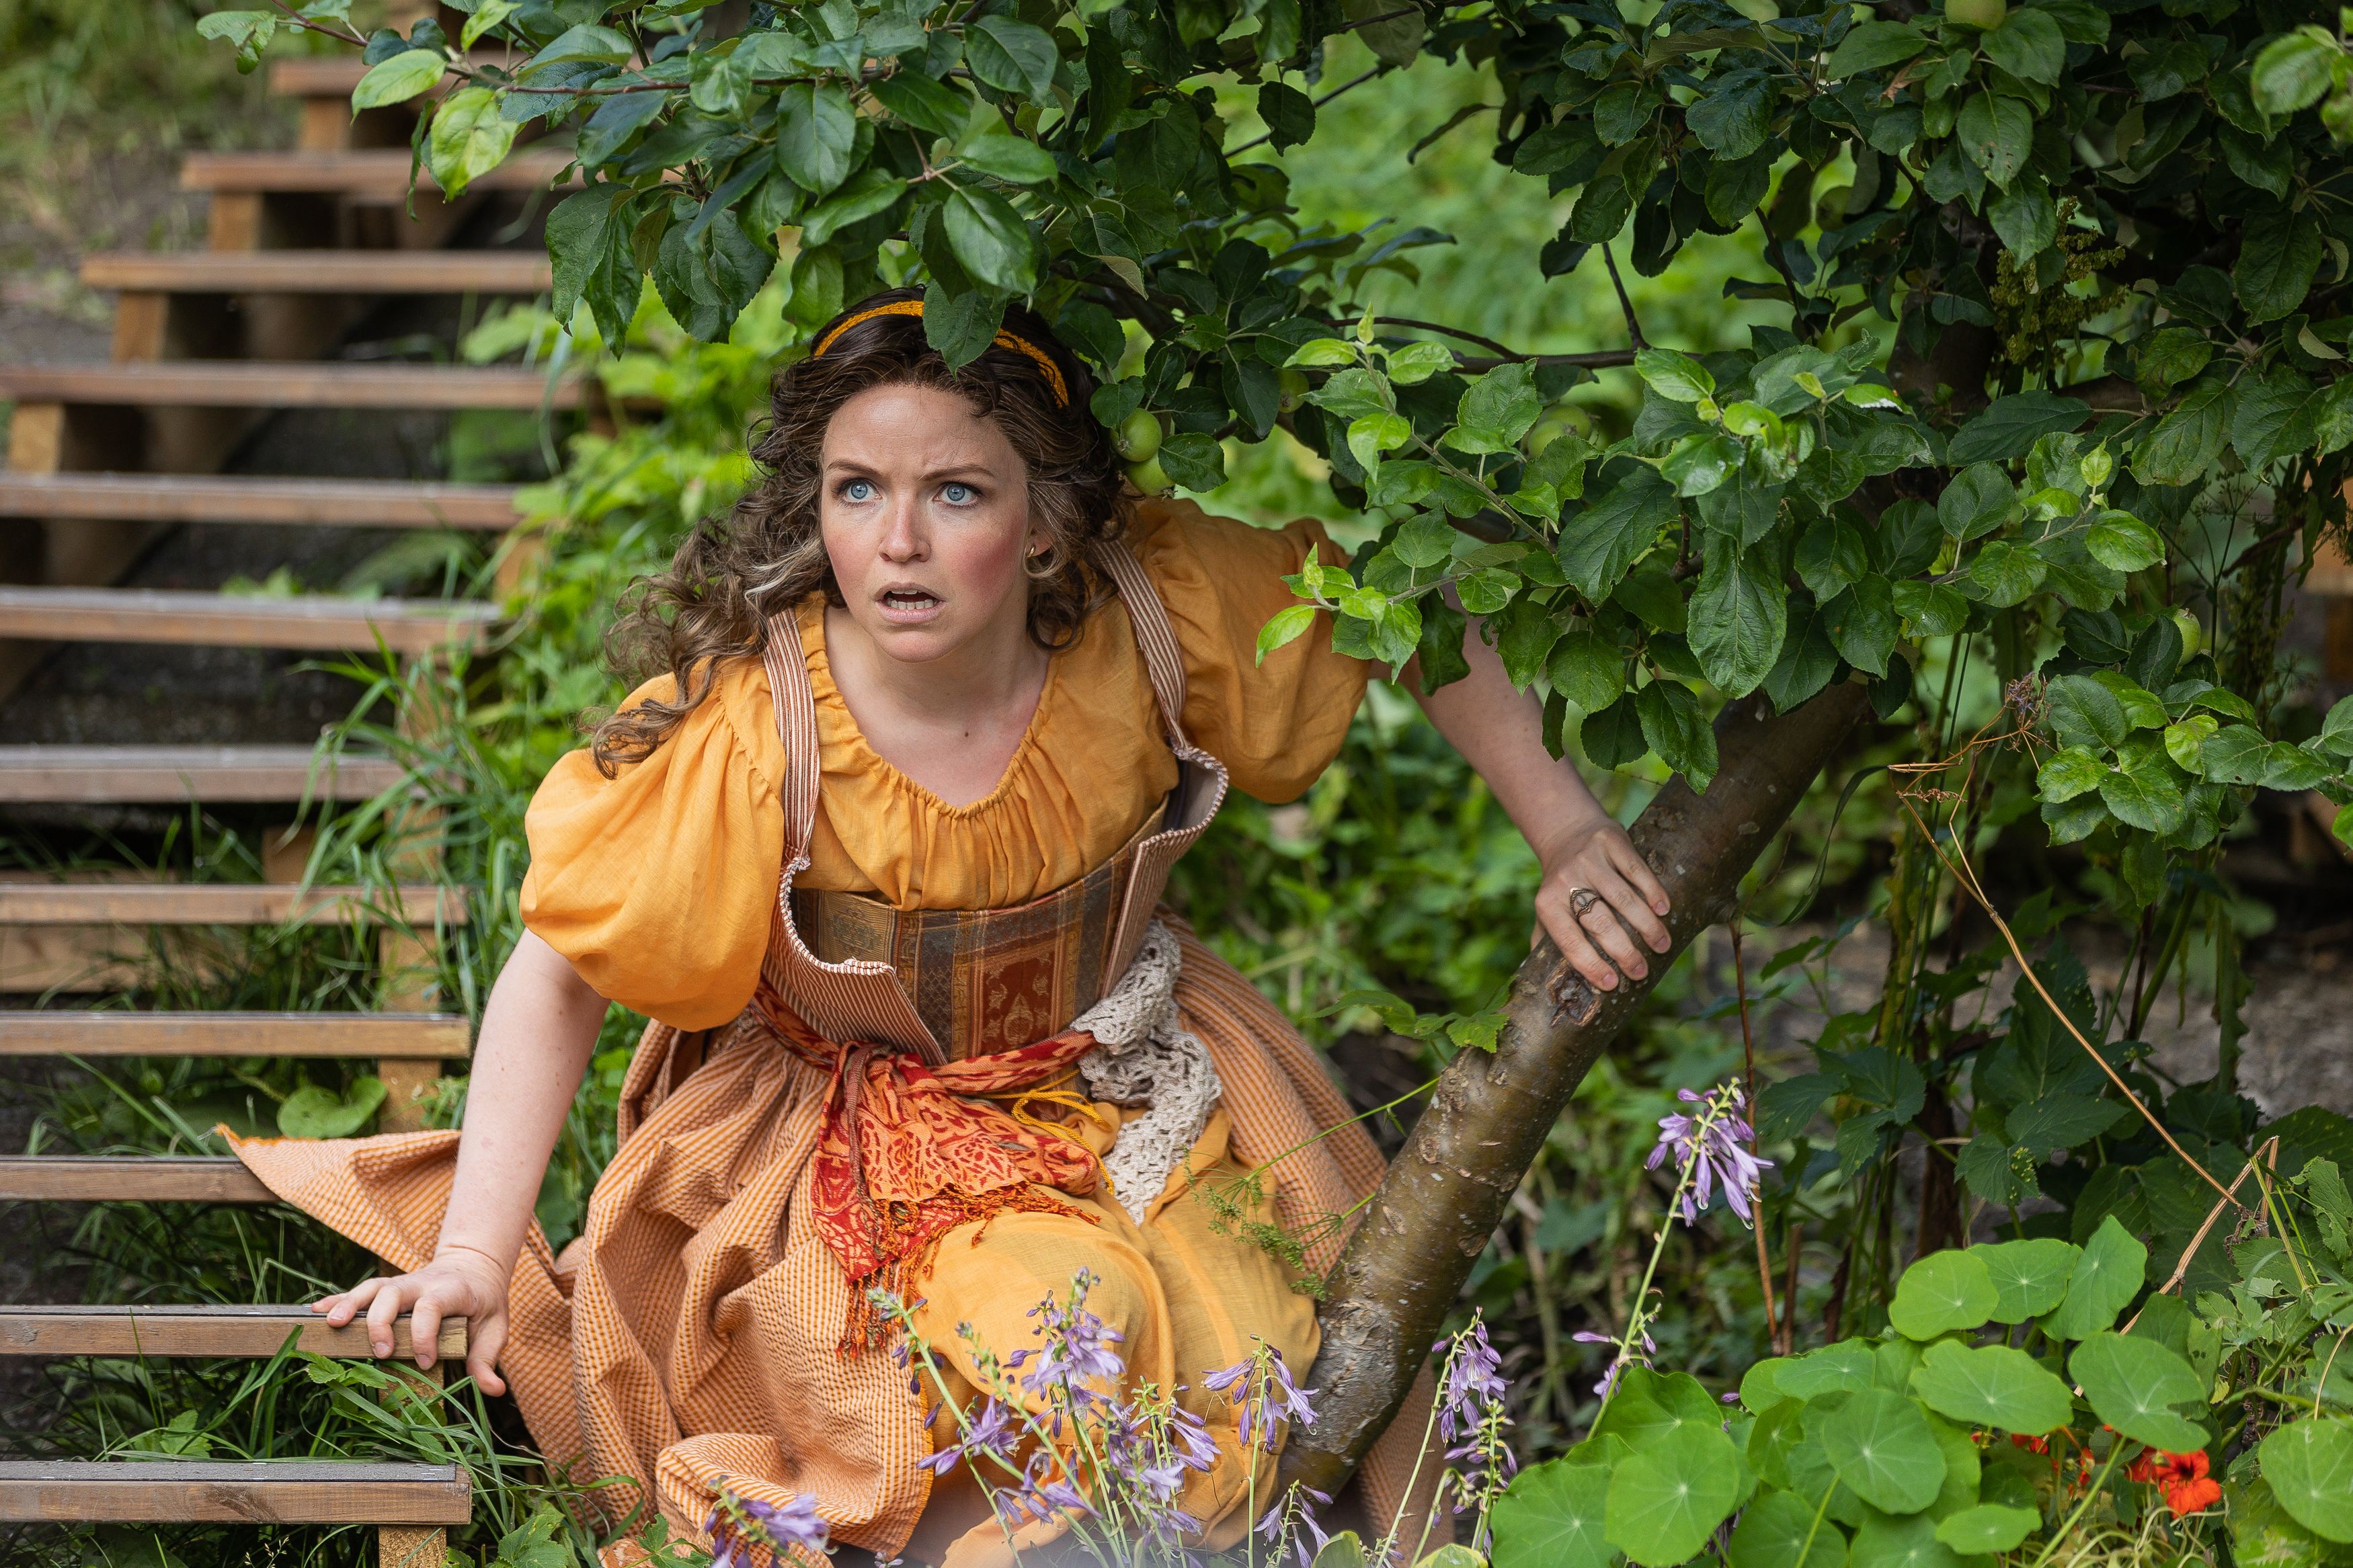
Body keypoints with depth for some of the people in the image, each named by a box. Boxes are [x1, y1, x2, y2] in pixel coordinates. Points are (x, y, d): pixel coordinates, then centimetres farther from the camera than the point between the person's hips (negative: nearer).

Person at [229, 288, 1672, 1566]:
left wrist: (1566, 832, -11)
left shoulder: (1156, 612, -23)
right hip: (860, 1136, -3)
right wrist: (474, 1256, -22)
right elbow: (559, 976, -17)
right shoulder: (742, 733, -29)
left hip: (1124, 1083, 3)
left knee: (1276, 1359, -11)